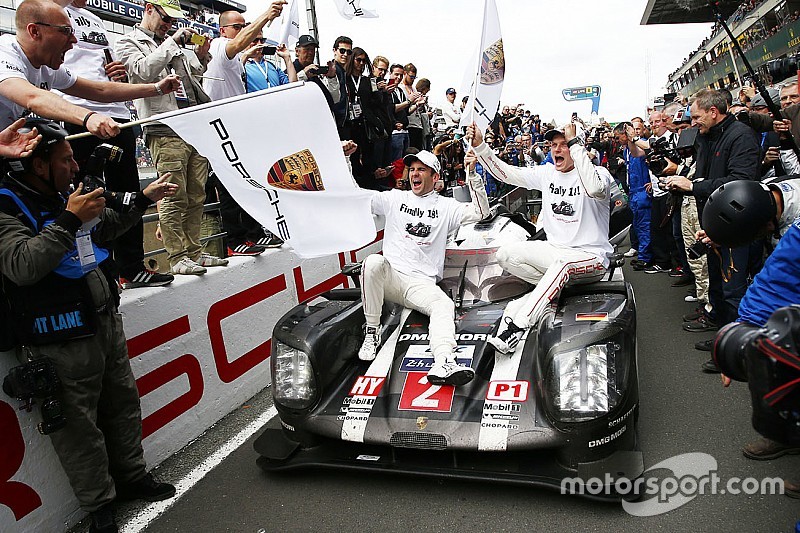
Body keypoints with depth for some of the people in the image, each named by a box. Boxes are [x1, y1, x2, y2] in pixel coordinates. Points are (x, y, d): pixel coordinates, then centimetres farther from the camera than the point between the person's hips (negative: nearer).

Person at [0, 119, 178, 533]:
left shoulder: (62, 196, 10)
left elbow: (106, 227, 28)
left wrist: (145, 199, 29)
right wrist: (69, 220, -29)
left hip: (106, 323, 8)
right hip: (63, 344, -8)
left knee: (123, 403, 18)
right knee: (79, 426, 3)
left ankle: (131, 477, 36)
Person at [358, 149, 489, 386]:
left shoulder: (446, 206, 14)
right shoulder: (394, 198, 16)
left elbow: (481, 213, 1)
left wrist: (473, 174, -9)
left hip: (421, 283, 0)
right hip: (389, 276, 0)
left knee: (444, 305, -29)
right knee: (373, 262, -34)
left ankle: (443, 363, -53)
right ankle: (372, 331, -19)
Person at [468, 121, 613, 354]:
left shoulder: (599, 173, -10)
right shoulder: (547, 172, 6)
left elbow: (594, 189, -36)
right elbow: (506, 173, 2)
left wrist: (574, 143, -30)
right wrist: (479, 145, -11)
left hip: (591, 256, -6)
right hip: (554, 249, 6)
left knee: (562, 263, -40)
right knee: (506, 254, -12)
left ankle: (517, 326, -43)